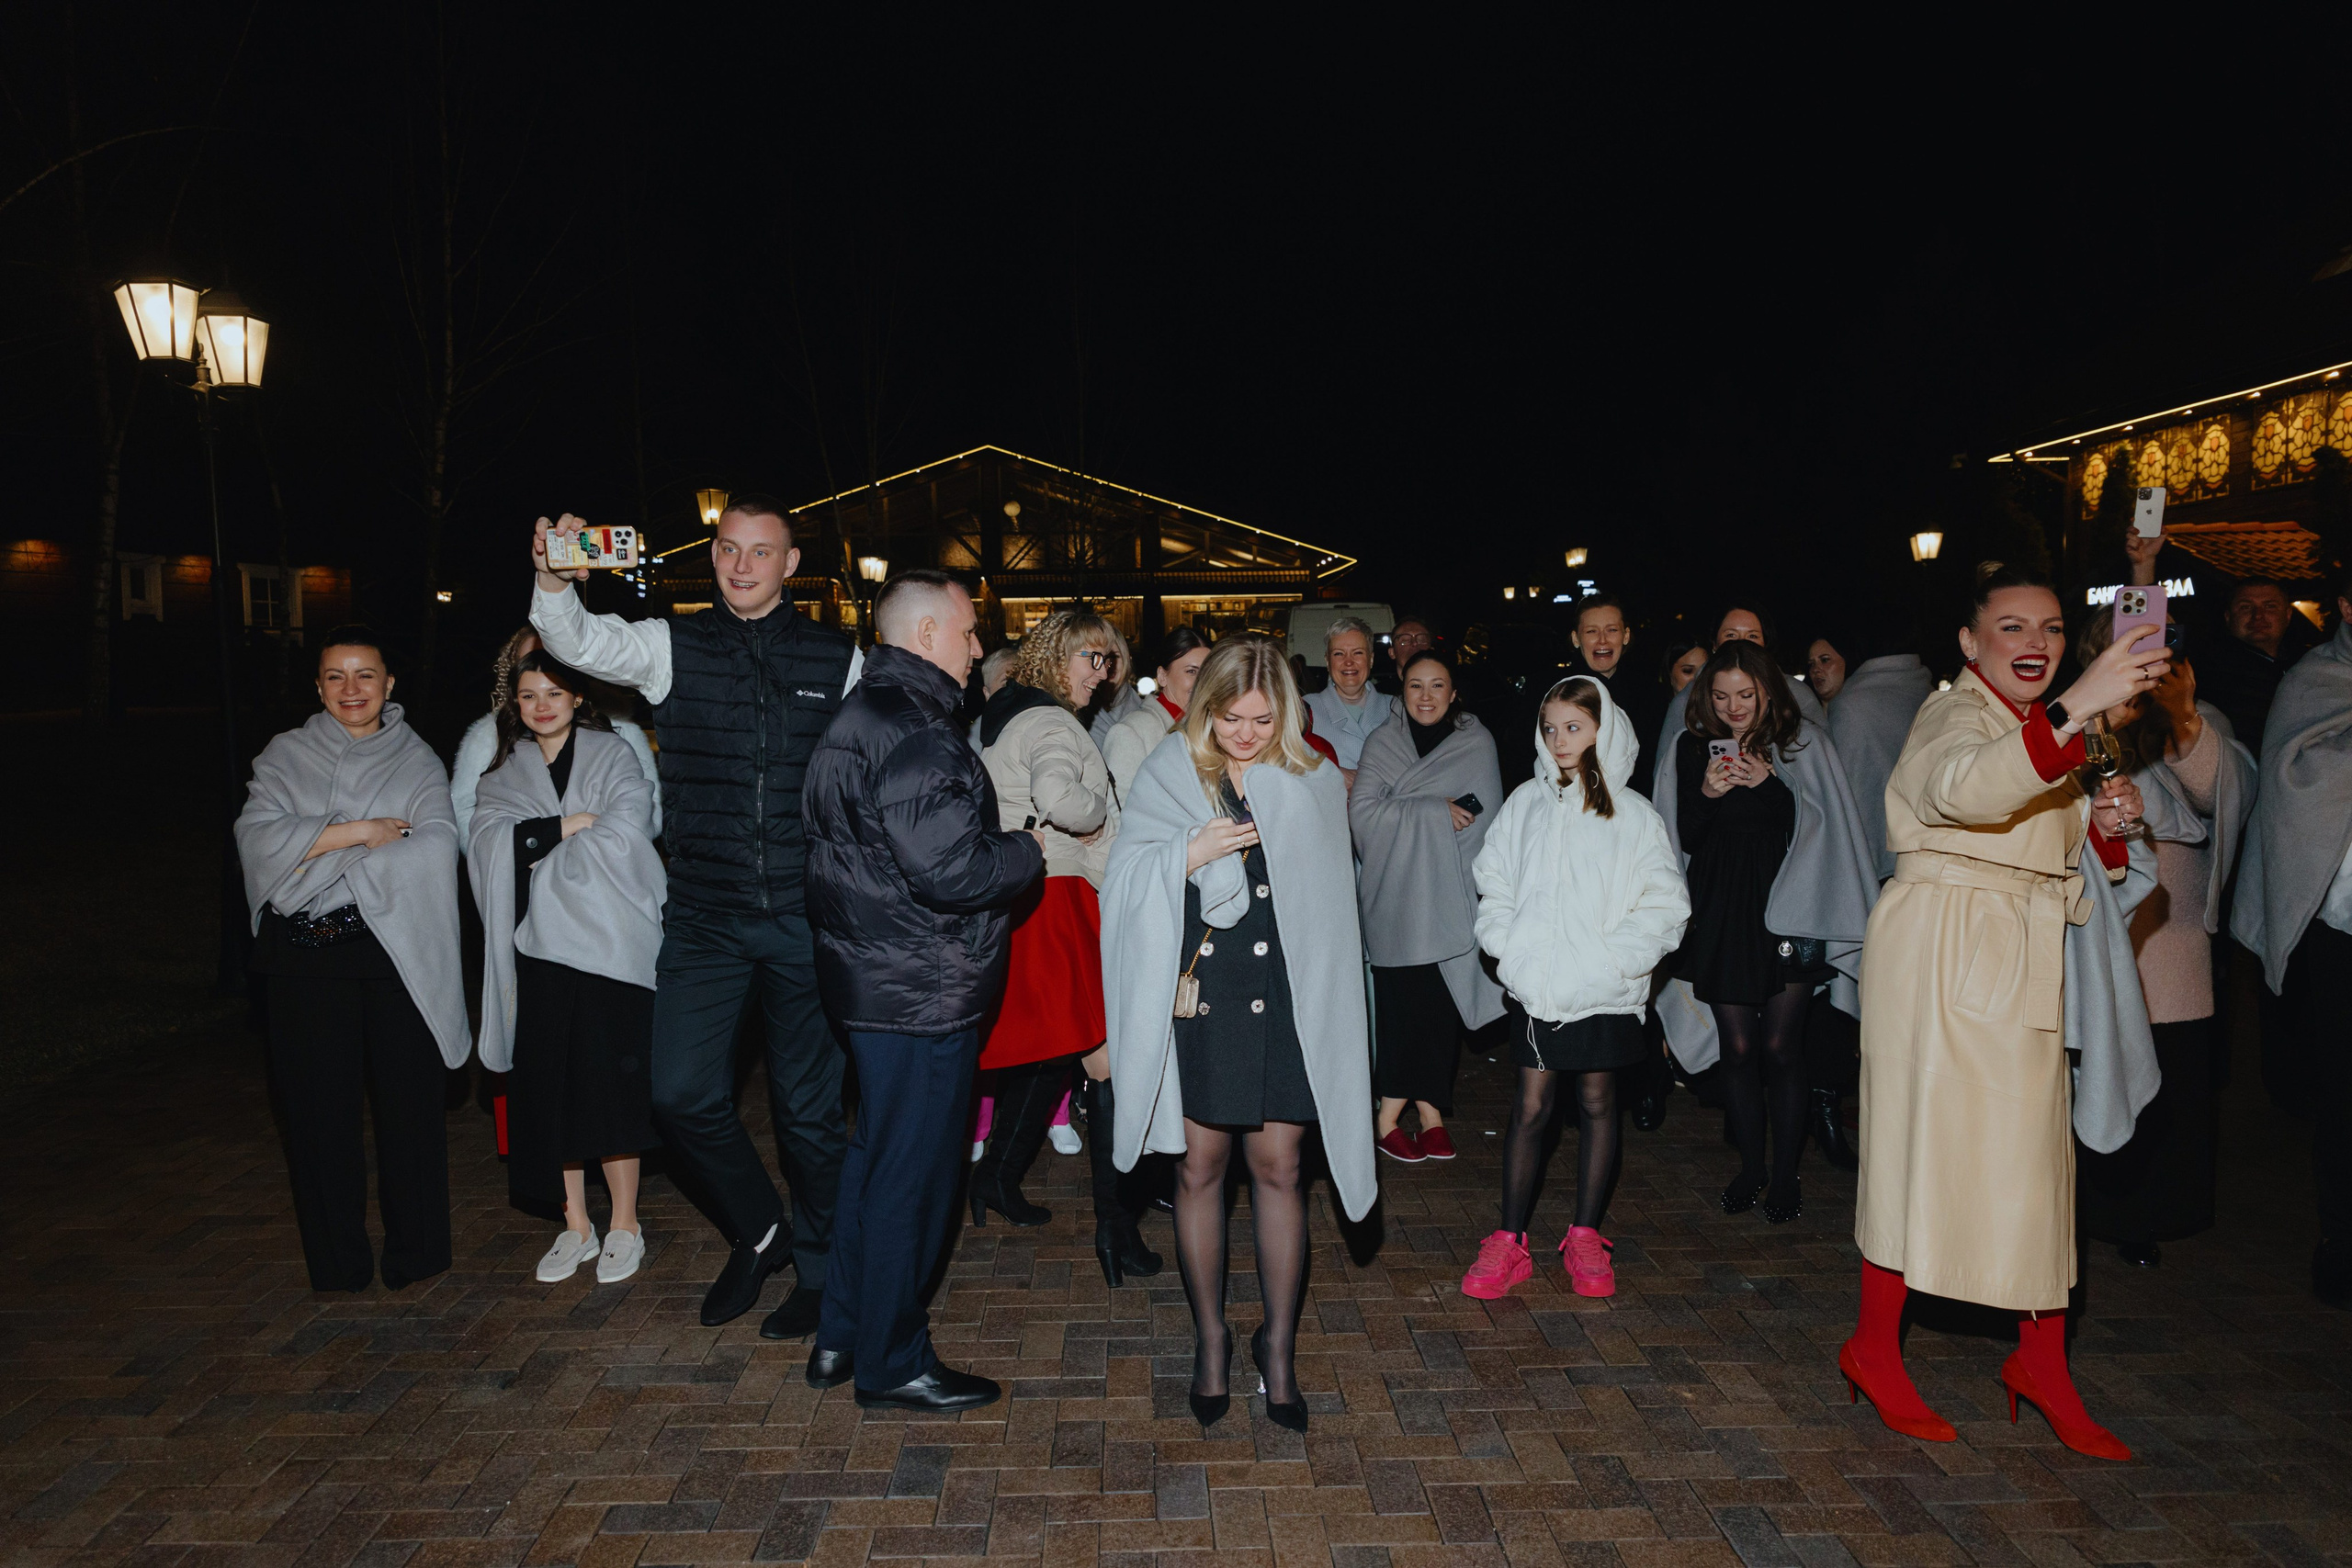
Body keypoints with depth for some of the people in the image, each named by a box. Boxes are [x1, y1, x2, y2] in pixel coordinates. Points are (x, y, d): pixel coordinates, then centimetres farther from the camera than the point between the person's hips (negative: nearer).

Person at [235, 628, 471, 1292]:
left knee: (407, 1099, 1)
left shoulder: (417, 760, 9)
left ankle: (414, 1250, 14)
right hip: (304, 952, 1)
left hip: (398, 947, -1)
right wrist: (359, 832, -11)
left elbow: (435, 848, -7)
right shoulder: (286, 756, 12)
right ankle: (336, 1259, 16)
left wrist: (327, 861, -12)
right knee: (318, 1105, 3)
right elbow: (257, 837, -4)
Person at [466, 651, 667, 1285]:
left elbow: (625, 833, -10)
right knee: (549, 1088, 4)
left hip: (607, 942, -3)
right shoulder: (504, 772, 17)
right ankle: (575, 1226, 17)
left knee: (609, 1083, -4)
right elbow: (488, 841, -1)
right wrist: (567, 826, -11)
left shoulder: (612, 755, 6)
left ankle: (624, 1225, 9)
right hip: (538, 947, 4)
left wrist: (536, 847, -4)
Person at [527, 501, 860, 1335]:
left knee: (809, 1105, 8)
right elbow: (579, 642, -13)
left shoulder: (838, 659, 3)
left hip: (807, 920, -1)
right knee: (682, 1095, -2)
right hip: (704, 920, 1)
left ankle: (816, 1268, 28)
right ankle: (757, 1232, 25)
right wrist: (555, 581, -34)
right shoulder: (671, 646, 4)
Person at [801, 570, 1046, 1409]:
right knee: (911, 1173, 3)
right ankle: (891, 1363, 18)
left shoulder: (858, 718, 13)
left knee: (875, 1154, 21)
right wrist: (1029, 851, -9)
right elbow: (951, 871, -28)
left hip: (873, 982, 11)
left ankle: (840, 1336, 33)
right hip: (921, 993, -11)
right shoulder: (913, 733, -21)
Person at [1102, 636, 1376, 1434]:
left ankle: (1279, 1341, 22)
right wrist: (1186, 856, -18)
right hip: (1199, 1000, 0)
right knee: (1201, 1167, 7)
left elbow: (1332, 893, 5)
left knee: (1279, 1169, 4)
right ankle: (1210, 1337, 26)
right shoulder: (1168, 776, 2)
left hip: (1289, 1001, 1)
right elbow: (1125, 882, -3)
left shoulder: (1315, 784, 4)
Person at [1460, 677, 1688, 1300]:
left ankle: (1585, 1237, 23)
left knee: (1598, 1103, 10)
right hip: (1535, 984, 1)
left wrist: (1615, 958, -13)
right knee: (1531, 1104, 3)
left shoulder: (1633, 814, -1)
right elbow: (1493, 885, 9)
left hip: (1605, 989, -1)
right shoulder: (1525, 803, 5)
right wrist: (1508, 946, -4)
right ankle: (1510, 1242, 11)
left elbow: (1664, 905, -2)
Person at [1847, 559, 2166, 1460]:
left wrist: (2103, 826, 0)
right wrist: (2076, 711, -46)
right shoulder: (1956, 714, -9)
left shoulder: (2042, 735, 19)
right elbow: (1964, 786, -36)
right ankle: (1875, 1348, 11)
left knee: (2035, 1157, 9)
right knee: (1929, 1147, -3)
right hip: (1943, 956, -8)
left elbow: (2056, 876, 21)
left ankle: (2041, 1365, 20)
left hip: (2021, 975, 8)